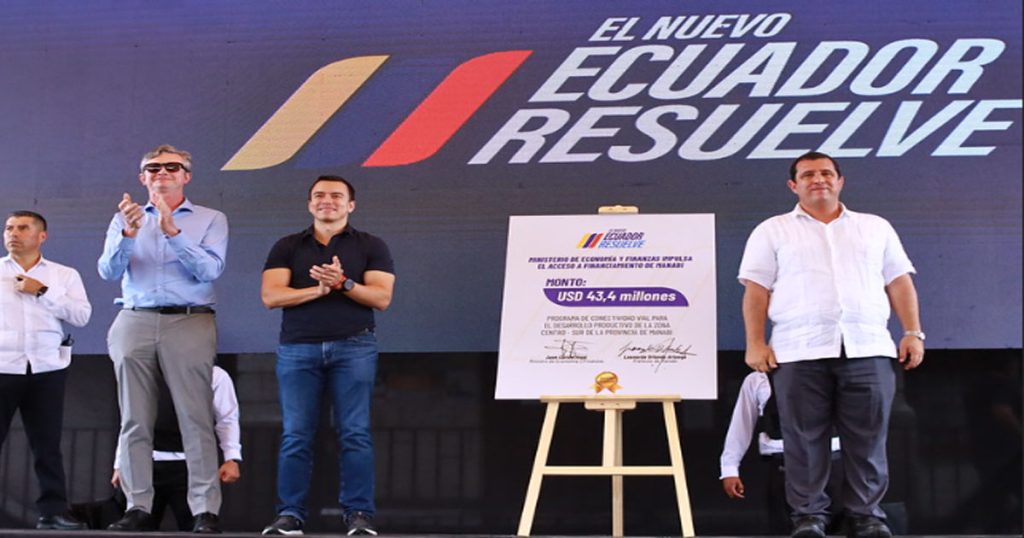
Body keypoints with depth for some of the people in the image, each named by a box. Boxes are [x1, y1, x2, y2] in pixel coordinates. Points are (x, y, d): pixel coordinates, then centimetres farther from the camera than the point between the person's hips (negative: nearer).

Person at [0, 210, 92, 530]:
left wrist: (44, 291, -8)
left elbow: (82, 316, -1)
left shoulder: (64, 275, 11)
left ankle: (53, 511, 6)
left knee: (47, 444, 3)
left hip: (47, 369, 1)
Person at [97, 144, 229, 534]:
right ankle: (138, 508, 2)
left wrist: (172, 232, -16)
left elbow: (210, 270, -6)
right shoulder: (124, 219, 17)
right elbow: (108, 271, 4)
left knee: (196, 420, -9)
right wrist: (128, 234, -14)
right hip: (134, 323, 3)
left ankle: (206, 510, -9)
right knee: (135, 421, -1)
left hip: (190, 323, -2)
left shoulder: (211, 220, 9)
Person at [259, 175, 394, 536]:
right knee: (296, 435, -3)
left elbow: (382, 297, -1)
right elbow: (271, 296, 0)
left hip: (353, 347, -1)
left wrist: (343, 283, -16)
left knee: (354, 433, -6)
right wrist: (319, 289, -12)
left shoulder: (370, 246, 11)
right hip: (298, 349, 1)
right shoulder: (287, 247, 14)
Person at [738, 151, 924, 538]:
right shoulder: (773, 231, 13)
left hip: (868, 348, 2)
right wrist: (755, 343, -4)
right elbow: (756, 290, 6)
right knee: (804, 437, -2)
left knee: (868, 437, -1)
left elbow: (899, 282, 16)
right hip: (800, 351, -1)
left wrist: (913, 333, 5)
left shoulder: (876, 227, 20)